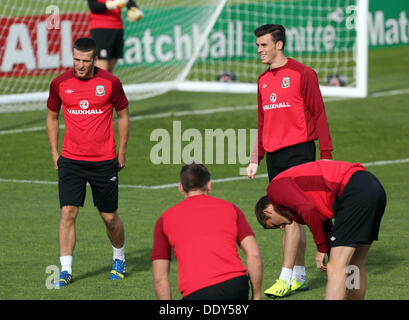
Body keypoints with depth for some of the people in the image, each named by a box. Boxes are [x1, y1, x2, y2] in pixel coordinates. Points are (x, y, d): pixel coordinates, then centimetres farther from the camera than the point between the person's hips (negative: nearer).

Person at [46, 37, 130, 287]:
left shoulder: (110, 83, -5)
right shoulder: (60, 84, -1)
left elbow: (123, 115, 7)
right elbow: (52, 117, 13)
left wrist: (122, 152, 5)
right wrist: (54, 152, 9)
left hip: (104, 161, -1)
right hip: (71, 160, 1)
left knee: (110, 217, 7)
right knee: (68, 213, -11)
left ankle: (119, 259, 33)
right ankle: (66, 270, -6)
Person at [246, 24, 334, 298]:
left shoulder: (302, 74, -5)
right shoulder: (263, 80, 16)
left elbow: (319, 115, -5)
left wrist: (326, 155, -9)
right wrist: (256, 159, 18)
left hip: (299, 151, -7)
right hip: (274, 156, 7)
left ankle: (286, 278, -12)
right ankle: (300, 276, 14)